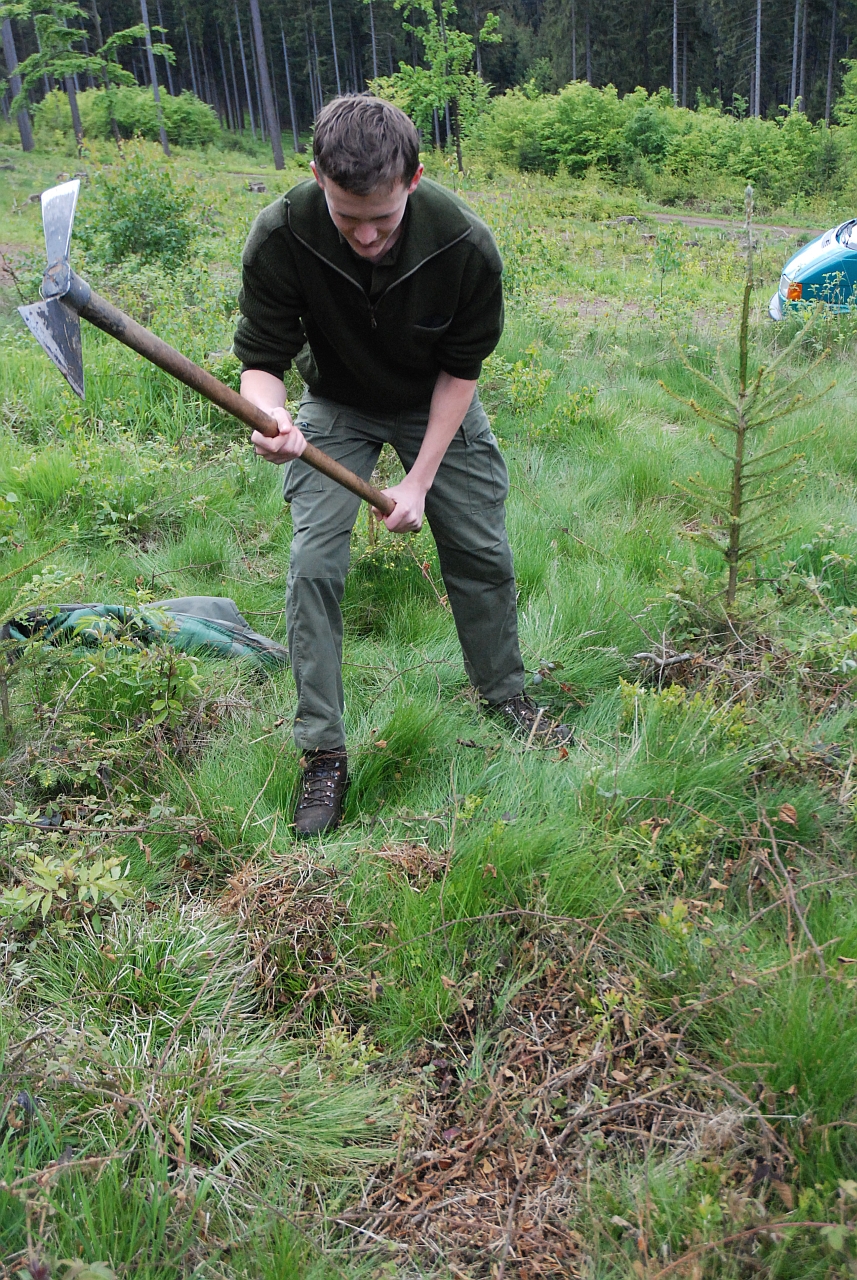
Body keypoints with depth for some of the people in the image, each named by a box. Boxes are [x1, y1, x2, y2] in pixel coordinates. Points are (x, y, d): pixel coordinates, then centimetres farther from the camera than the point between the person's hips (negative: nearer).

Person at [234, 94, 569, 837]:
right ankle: (323, 754, -2)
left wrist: (421, 479, -20)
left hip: (437, 406, 1)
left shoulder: (466, 245, -29)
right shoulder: (280, 238, -30)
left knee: (482, 553, 2)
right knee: (314, 565, -14)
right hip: (337, 406, 0)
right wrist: (270, 418, -46)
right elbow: (261, 359, -21)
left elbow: (461, 367, -16)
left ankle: (507, 697, 28)